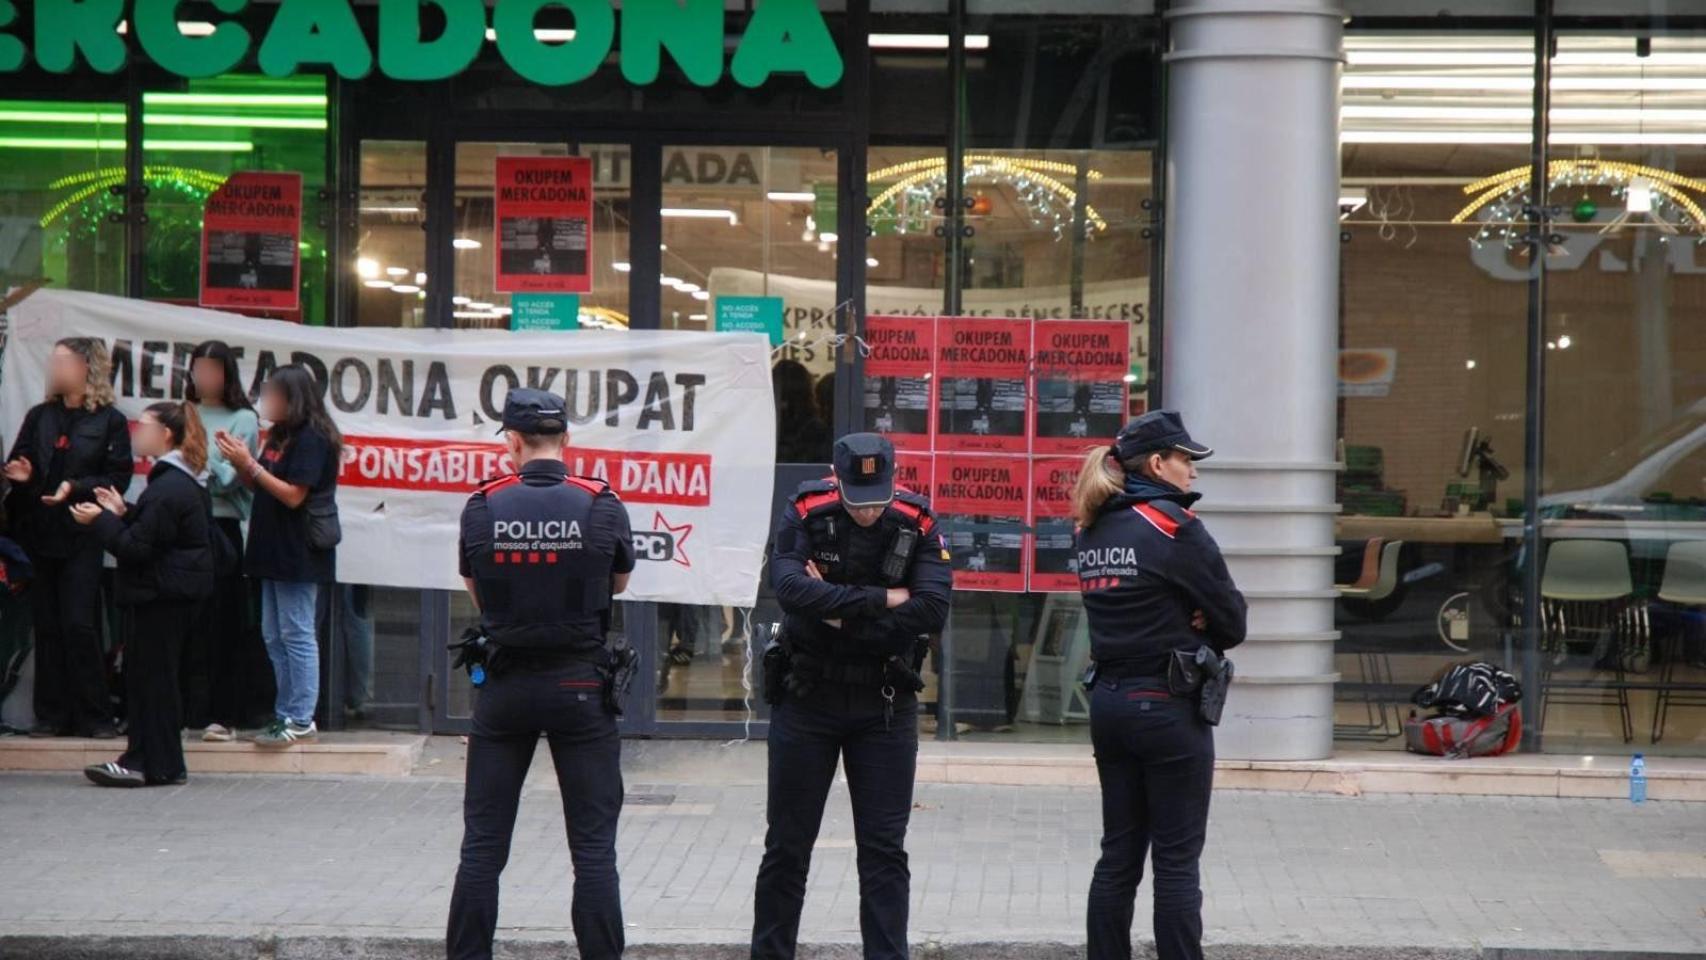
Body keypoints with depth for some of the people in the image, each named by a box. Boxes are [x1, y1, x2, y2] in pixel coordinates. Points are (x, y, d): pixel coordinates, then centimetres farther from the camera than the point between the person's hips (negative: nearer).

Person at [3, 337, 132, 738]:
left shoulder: (110, 421, 0)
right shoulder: (39, 416, 14)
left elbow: (119, 478, -5)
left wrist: (76, 488, -18)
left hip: (81, 538, -4)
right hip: (39, 535, 4)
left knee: (80, 625, -8)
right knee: (47, 627, 4)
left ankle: (94, 716, -2)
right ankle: (52, 714, 8)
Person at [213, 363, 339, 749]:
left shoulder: (312, 438, -13)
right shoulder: (279, 436, 16)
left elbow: (293, 495, -18)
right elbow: (259, 486, 16)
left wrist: (250, 464, -18)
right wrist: (239, 461, -1)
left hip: (299, 554, -10)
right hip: (276, 551, 10)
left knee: (297, 636, -7)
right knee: (274, 637, 12)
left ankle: (302, 721, -5)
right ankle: (286, 715, 17)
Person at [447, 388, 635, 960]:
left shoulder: (481, 508, -5)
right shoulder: (602, 507, -7)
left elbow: (476, 595, 8)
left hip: (504, 686, 1)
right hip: (580, 686, -1)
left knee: (482, 844, 9)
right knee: (593, 846, 3)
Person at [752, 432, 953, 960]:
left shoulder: (918, 525, -7)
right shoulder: (806, 514, -9)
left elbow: (931, 610, -19)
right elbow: (789, 586, -25)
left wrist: (842, 616, -18)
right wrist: (881, 600, -22)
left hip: (885, 704, 0)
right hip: (807, 698, 0)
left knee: (885, 849, 2)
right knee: (788, 844, 9)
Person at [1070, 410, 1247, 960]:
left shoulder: (1093, 531, 10)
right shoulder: (1174, 527, -13)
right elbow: (1231, 622, -9)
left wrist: (1187, 627, 0)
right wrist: (1202, 632, 9)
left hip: (1108, 702, 7)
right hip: (1169, 708, -7)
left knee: (1119, 854, 11)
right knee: (1176, 860, -2)